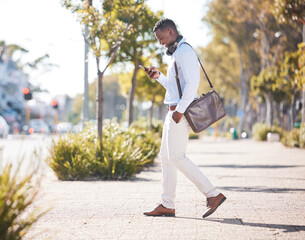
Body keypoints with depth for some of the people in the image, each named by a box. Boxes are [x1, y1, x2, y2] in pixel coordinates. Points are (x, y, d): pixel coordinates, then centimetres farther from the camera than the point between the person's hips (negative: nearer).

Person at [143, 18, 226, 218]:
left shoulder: (185, 51, -11)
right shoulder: (176, 53, 22)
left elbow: (192, 82, -21)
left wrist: (180, 110, -24)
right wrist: (159, 76, 17)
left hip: (182, 112, -11)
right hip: (174, 111, 11)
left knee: (176, 157, -13)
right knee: (166, 157, 9)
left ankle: (213, 194, -11)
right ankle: (167, 205, 12)